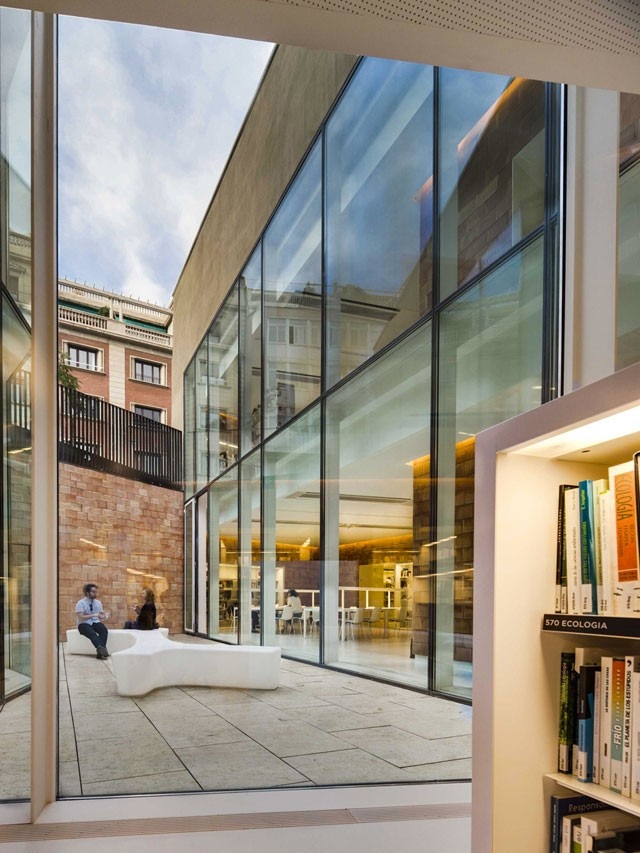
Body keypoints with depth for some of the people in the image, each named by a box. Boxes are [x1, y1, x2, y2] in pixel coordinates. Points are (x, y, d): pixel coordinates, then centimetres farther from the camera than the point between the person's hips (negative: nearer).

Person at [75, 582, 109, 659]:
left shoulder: (98, 603, 10)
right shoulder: (81, 603, -6)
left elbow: (101, 615, 13)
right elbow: (81, 617, -16)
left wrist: (105, 615, -12)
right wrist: (93, 615, -24)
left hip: (95, 622, 4)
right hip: (84, 624, -4)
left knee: (104, 630, -30)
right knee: (92, 633, -37)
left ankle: (100, 652, -41)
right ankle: (101, 648, -54)